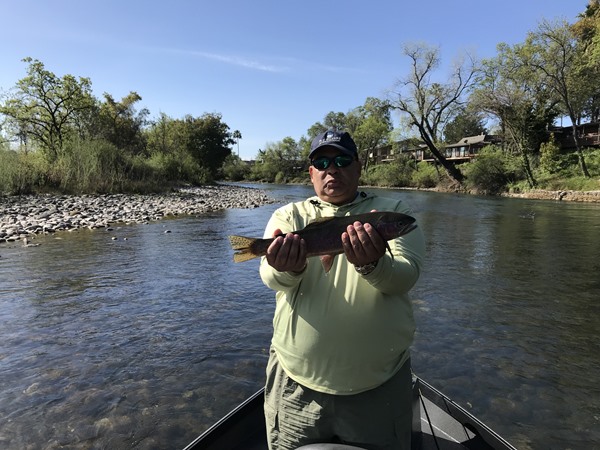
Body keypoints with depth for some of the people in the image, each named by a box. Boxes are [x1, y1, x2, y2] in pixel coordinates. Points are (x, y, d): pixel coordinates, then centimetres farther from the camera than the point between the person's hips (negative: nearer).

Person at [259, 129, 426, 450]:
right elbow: (271, 277, -13)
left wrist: (372, 265, -35)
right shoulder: (288, 216, 3)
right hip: (297, 381, 1)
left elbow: (406, 275, -14)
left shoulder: (392, 212, 1)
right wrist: (288, 268, -36)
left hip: (379, 385, 0)